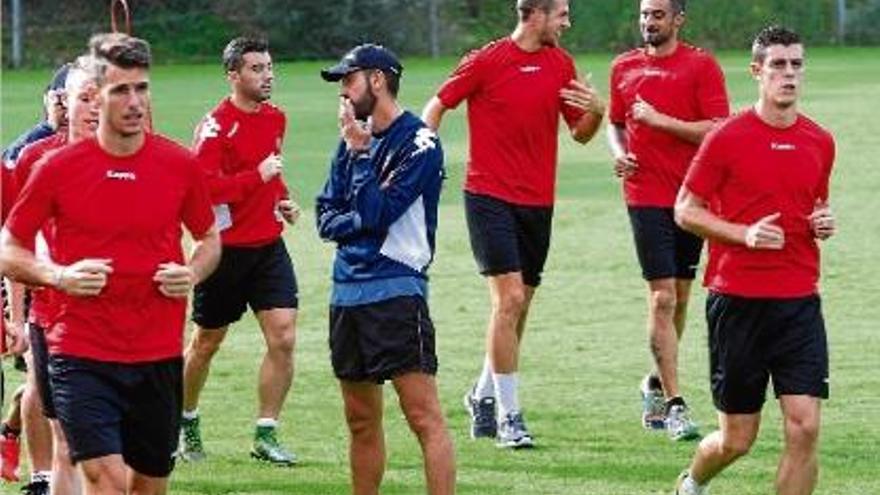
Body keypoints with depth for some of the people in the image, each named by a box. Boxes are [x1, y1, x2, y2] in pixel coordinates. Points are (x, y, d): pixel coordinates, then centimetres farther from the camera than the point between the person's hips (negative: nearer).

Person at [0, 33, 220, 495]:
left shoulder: (181, 165, 2)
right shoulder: (57, 167, -4)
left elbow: (209, 240, 17)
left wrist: (192, 274, -4)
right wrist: (59, 275, -15)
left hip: (159, 356, 3)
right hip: (81, 355, -3)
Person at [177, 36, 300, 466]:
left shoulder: (276, 117, 8)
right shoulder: (217, 125, -16)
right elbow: (202, 186, -26)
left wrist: (281, 201, 12)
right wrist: (258, 176, -27)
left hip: (268, 245, 5)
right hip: (225, 248, -5)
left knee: (283, 337, -8)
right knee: (206, 342, 10)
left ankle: (266, 434, -1)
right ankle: (186, 423, 32)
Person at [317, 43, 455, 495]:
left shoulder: (418, 142, -7)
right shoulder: (351, 141, 15)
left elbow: (377, 211, -15)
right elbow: (327, 219, 11)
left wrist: (360, 152, -9)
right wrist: (362, 220, -8)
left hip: (396, 292, -8)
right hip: (347, 291, 8)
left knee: (423, 415, -13)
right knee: (361, 420, 13)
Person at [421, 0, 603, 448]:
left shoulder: (561, 64, 8)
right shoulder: (486, 61, -7)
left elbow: (580, 133, 14)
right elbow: (436, 108, 2)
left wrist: (595, 112, -8)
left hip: (538, 201, 6)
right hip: (490, 196, -6)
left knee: (518, 308, 10)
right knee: (509, 298, -14)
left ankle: (484, 396, 29)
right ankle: (507, 415, -10)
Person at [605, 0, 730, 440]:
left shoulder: (701, 65, -2)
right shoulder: (624, 67, 9)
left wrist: (660, 120, -15)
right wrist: (619, 153, 2)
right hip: (647, 195, 0)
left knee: (680, 298, 11)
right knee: (663, 298, -9)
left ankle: (657, 384, 31)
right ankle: (674, 405, -10)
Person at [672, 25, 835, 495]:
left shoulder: (820, 142, 8)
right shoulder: (727, 138, -6)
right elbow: (685, 210, -1)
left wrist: (825, 222, 0)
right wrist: (744, 233, -15)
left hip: (800, 301, 3)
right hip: (738, 301, -3)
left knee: (804, 428, -11)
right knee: (737, 439, 5)